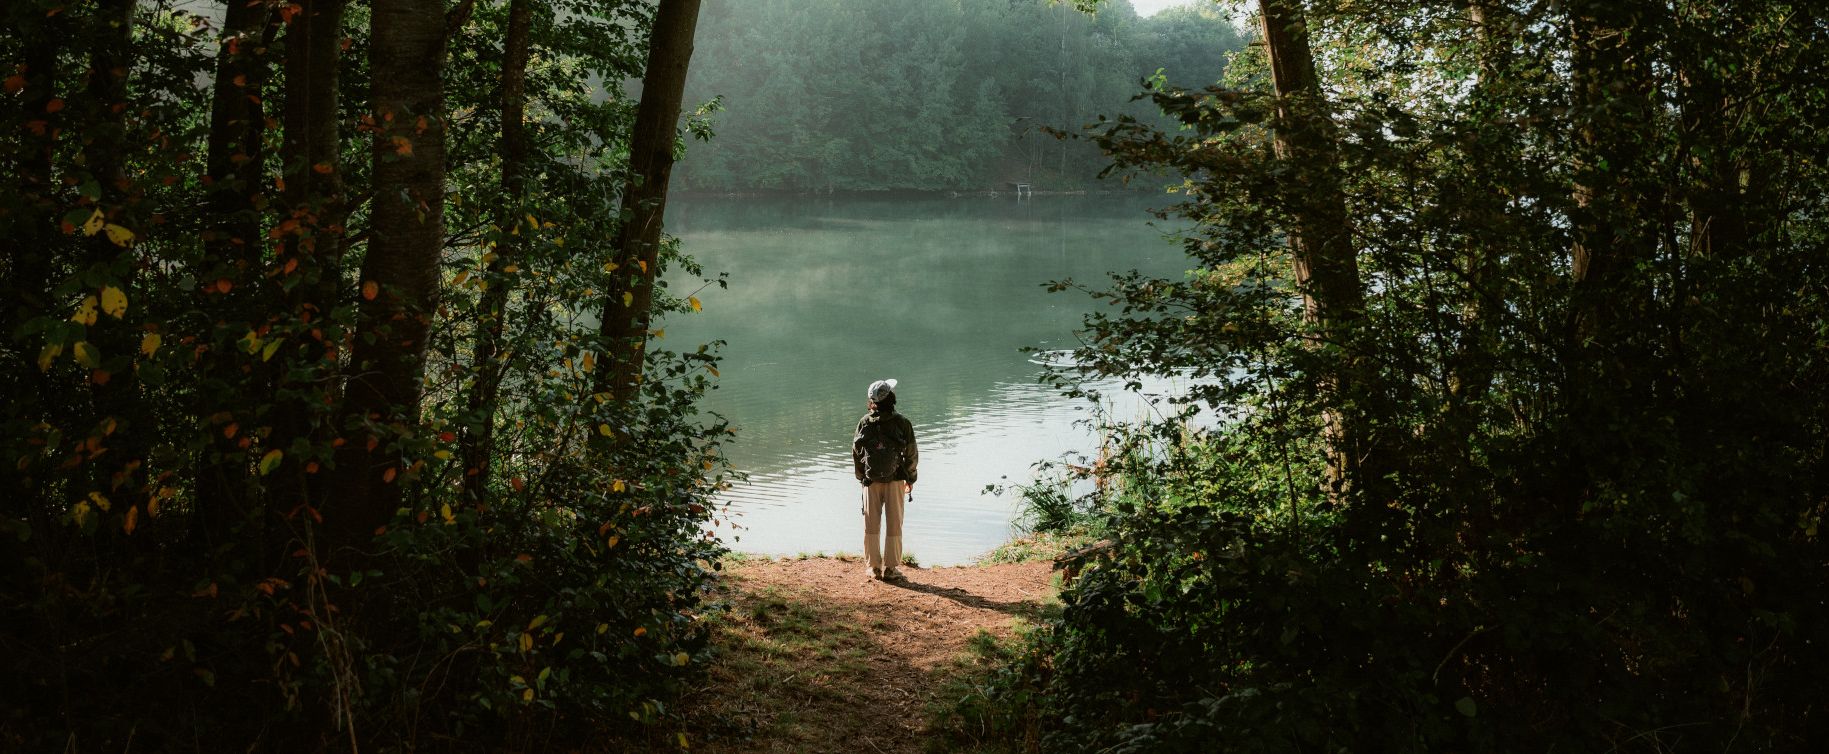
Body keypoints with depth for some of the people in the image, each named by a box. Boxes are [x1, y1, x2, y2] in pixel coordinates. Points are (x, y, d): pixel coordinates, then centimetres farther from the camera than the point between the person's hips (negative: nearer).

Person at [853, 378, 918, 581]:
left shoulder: (864, 423, -4)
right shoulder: (902, 423, -10)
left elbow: (856, 453, 3)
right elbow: (911, 454, -4)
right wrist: (911, 478, 11)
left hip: (871, 481, 2)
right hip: (895, 481, -2)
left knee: (871, 524, 9)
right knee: (894, 525, 6)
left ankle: (874, 567, 12)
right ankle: (890, 568, 7)